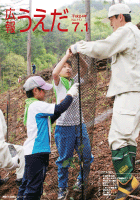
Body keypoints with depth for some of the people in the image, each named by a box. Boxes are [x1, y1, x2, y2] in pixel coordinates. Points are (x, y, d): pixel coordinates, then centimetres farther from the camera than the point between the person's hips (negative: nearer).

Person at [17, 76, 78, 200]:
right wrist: (70, 94, -7)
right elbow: (59, 109, -20)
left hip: (31, 151, 10)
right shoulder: (36, 105, -15)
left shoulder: (30, 105, 16)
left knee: (27, 183, 15)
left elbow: (48, 121, 23)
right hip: (37, 151, -10)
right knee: (34, 186, -9)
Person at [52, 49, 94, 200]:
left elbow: (85, 68, 3)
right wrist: (67, 55, -17)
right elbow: (54, 73, -19)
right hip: (64, 126, -4)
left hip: (79, 125, 4)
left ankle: (81, 181, 29)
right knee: (64, 159, 3)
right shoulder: (58, 82, 4)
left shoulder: (75, 81, 15)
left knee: (86, 157, 7)